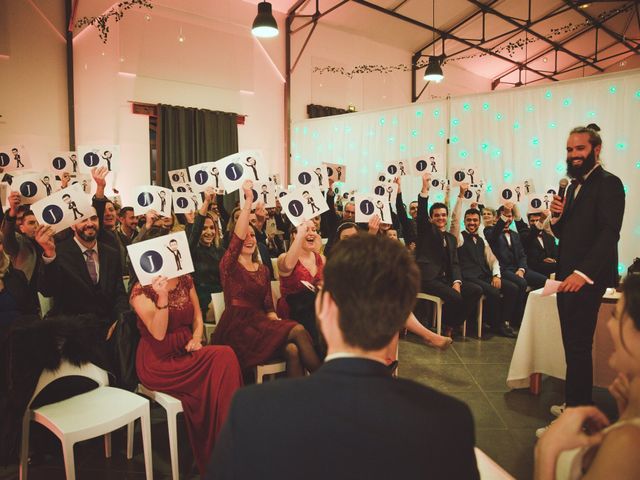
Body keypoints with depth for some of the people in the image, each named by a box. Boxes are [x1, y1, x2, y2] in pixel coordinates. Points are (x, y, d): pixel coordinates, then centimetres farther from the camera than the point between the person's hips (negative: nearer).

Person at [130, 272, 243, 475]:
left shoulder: (185, 280, 6)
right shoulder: (141, 291, -10)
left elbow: (197, 315, 15)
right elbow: (158, 334, -18)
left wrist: (196, 337, -4)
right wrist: (162, 297, -30)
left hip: (186, 352, 6)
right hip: (158, 362, -5)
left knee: (225, 357, -23)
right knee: (220, 358, -24)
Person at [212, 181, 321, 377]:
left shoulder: (262, 269, 18)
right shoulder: (229, 265, 2)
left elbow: (268, 306, 14)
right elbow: (237, 236, -17)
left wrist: (278, 323, -7)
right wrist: (248, 200, -23)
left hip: (260, 324, 5)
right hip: (236, 330, -5)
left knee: (292, 350, -27)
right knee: (297, 331, -23)